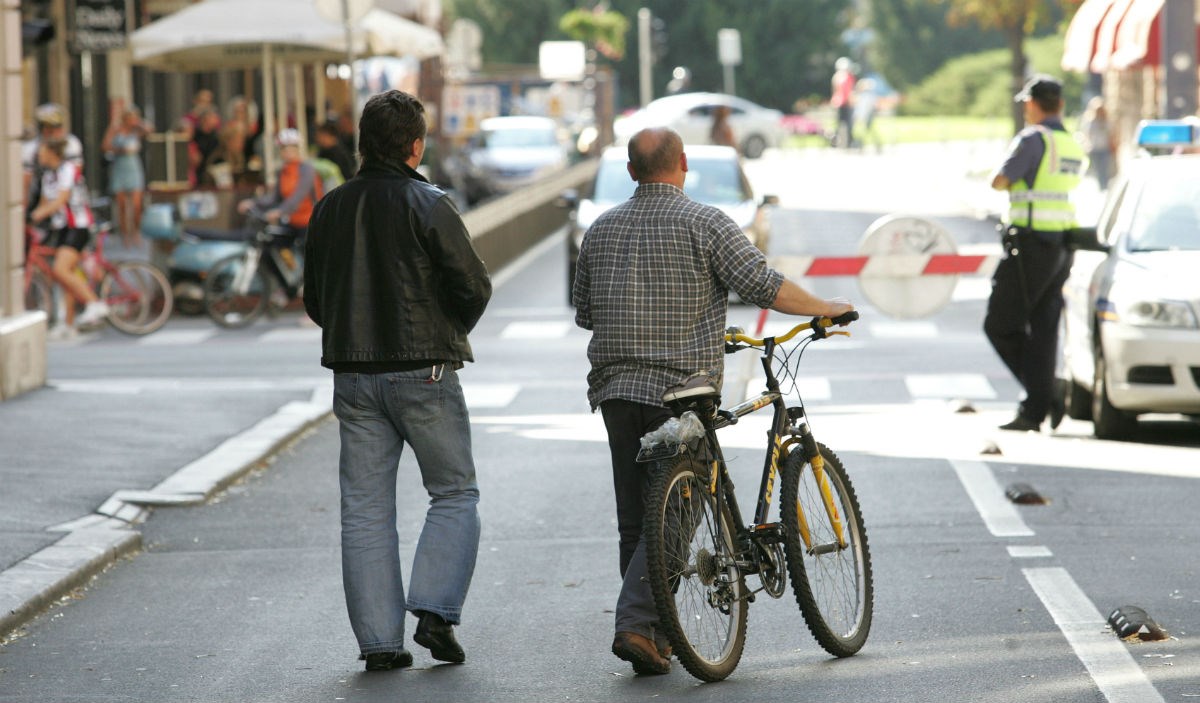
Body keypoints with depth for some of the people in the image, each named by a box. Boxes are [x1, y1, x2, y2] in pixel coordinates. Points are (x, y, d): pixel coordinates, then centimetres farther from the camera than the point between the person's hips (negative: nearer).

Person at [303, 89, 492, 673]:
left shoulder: (330, 209, 6)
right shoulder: (428, 206, -10)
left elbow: (314, 300, 12)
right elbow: (473, 286, -10)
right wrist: (449, 334, 9)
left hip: (352, 377, 5)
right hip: (423, 372, -4)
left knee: (365, 510, 6)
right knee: (455, 494, 9)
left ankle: (379, 640, 5)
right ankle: (434, 610, -6)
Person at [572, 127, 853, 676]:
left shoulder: (602, 229, 11)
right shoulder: (703, 223, -6)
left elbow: (583, 311, 19)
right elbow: (764, 286, -11)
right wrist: (828, 309, 3)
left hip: (614, 386, 5)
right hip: (679, 390, -5)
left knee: (634, 518, 11)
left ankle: (650, 633, 14)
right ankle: (636, 623, -15)